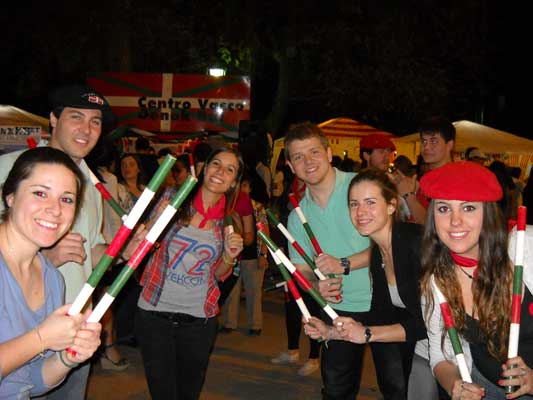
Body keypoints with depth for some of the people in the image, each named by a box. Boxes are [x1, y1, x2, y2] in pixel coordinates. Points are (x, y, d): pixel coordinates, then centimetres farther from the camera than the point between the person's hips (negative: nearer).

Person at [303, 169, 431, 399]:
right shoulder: (377, 253, 3)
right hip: (415, 347, 7)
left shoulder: (417, 240, -22)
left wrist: (367, 334, -21)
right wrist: (331, 332, -4)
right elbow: (380, 315, 5)